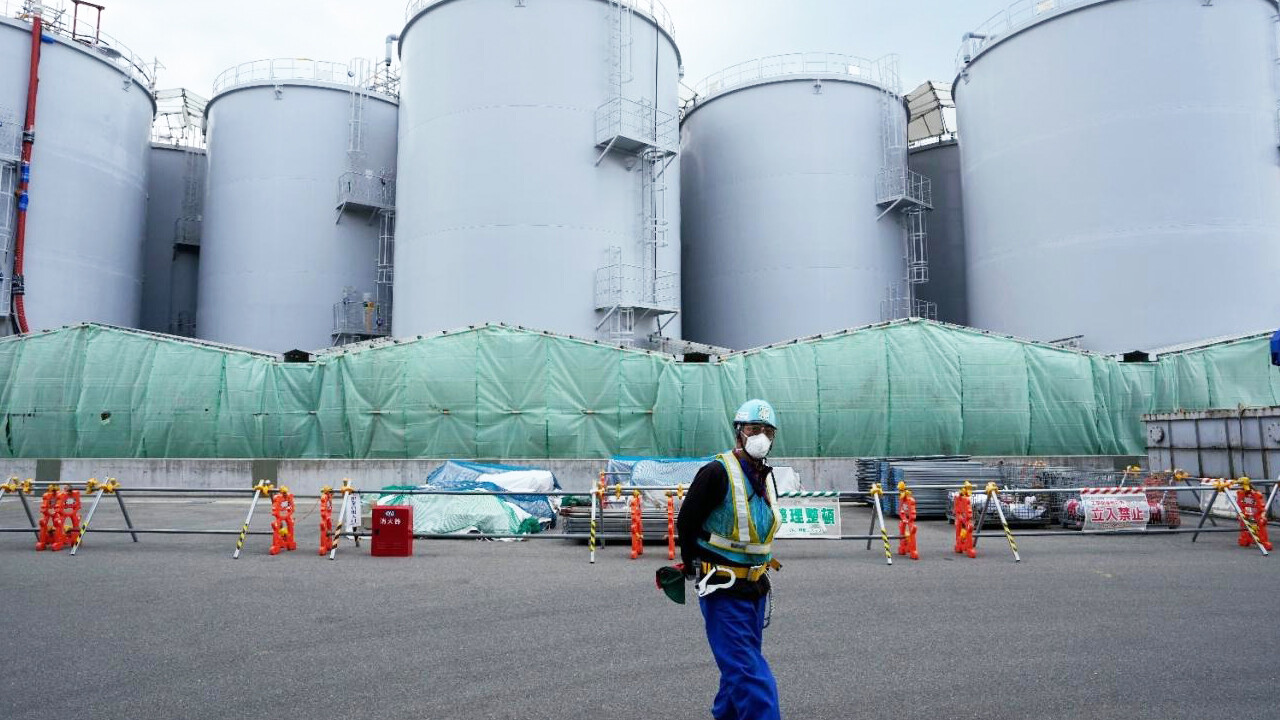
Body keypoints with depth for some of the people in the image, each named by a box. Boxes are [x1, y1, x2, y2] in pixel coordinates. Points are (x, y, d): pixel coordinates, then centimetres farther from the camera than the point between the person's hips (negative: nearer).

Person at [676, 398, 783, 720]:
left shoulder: (767, 477, 8)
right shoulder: (717, 473, -16)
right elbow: (686, 523, -10)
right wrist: (694, 567, 1)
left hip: (755, 586, 8)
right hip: (723, 589, -8)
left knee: (741, 664, 17)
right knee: (747, 670, -8)